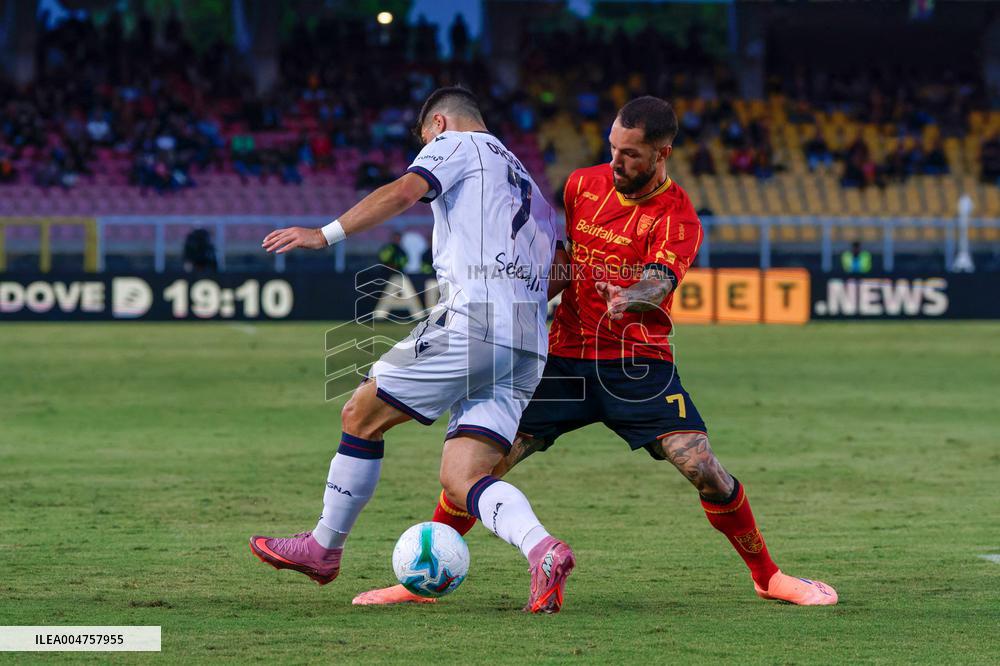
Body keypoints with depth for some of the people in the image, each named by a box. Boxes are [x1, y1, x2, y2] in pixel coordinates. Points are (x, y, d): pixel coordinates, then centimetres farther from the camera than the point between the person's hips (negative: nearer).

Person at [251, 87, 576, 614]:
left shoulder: (456, 145, 9)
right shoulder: (529, 187, 33)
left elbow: (403, 192, -10)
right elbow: (561, 268, 27)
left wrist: (325, 234, -14)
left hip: (471, 322, -8)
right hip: (529, 344, 8)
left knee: (360, 416, 9)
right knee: (460, 478, 0)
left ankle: (323, 549, 21)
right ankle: (543, 551, -26)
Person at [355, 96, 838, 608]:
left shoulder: (676, 217, -9)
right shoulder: (582, 184, 5)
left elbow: (657, 284, -27)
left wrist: (628, 298, -49)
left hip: (638, 364, -3)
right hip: (566, 354, 3)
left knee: (702, 467, -17)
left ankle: (767, 576, 4)